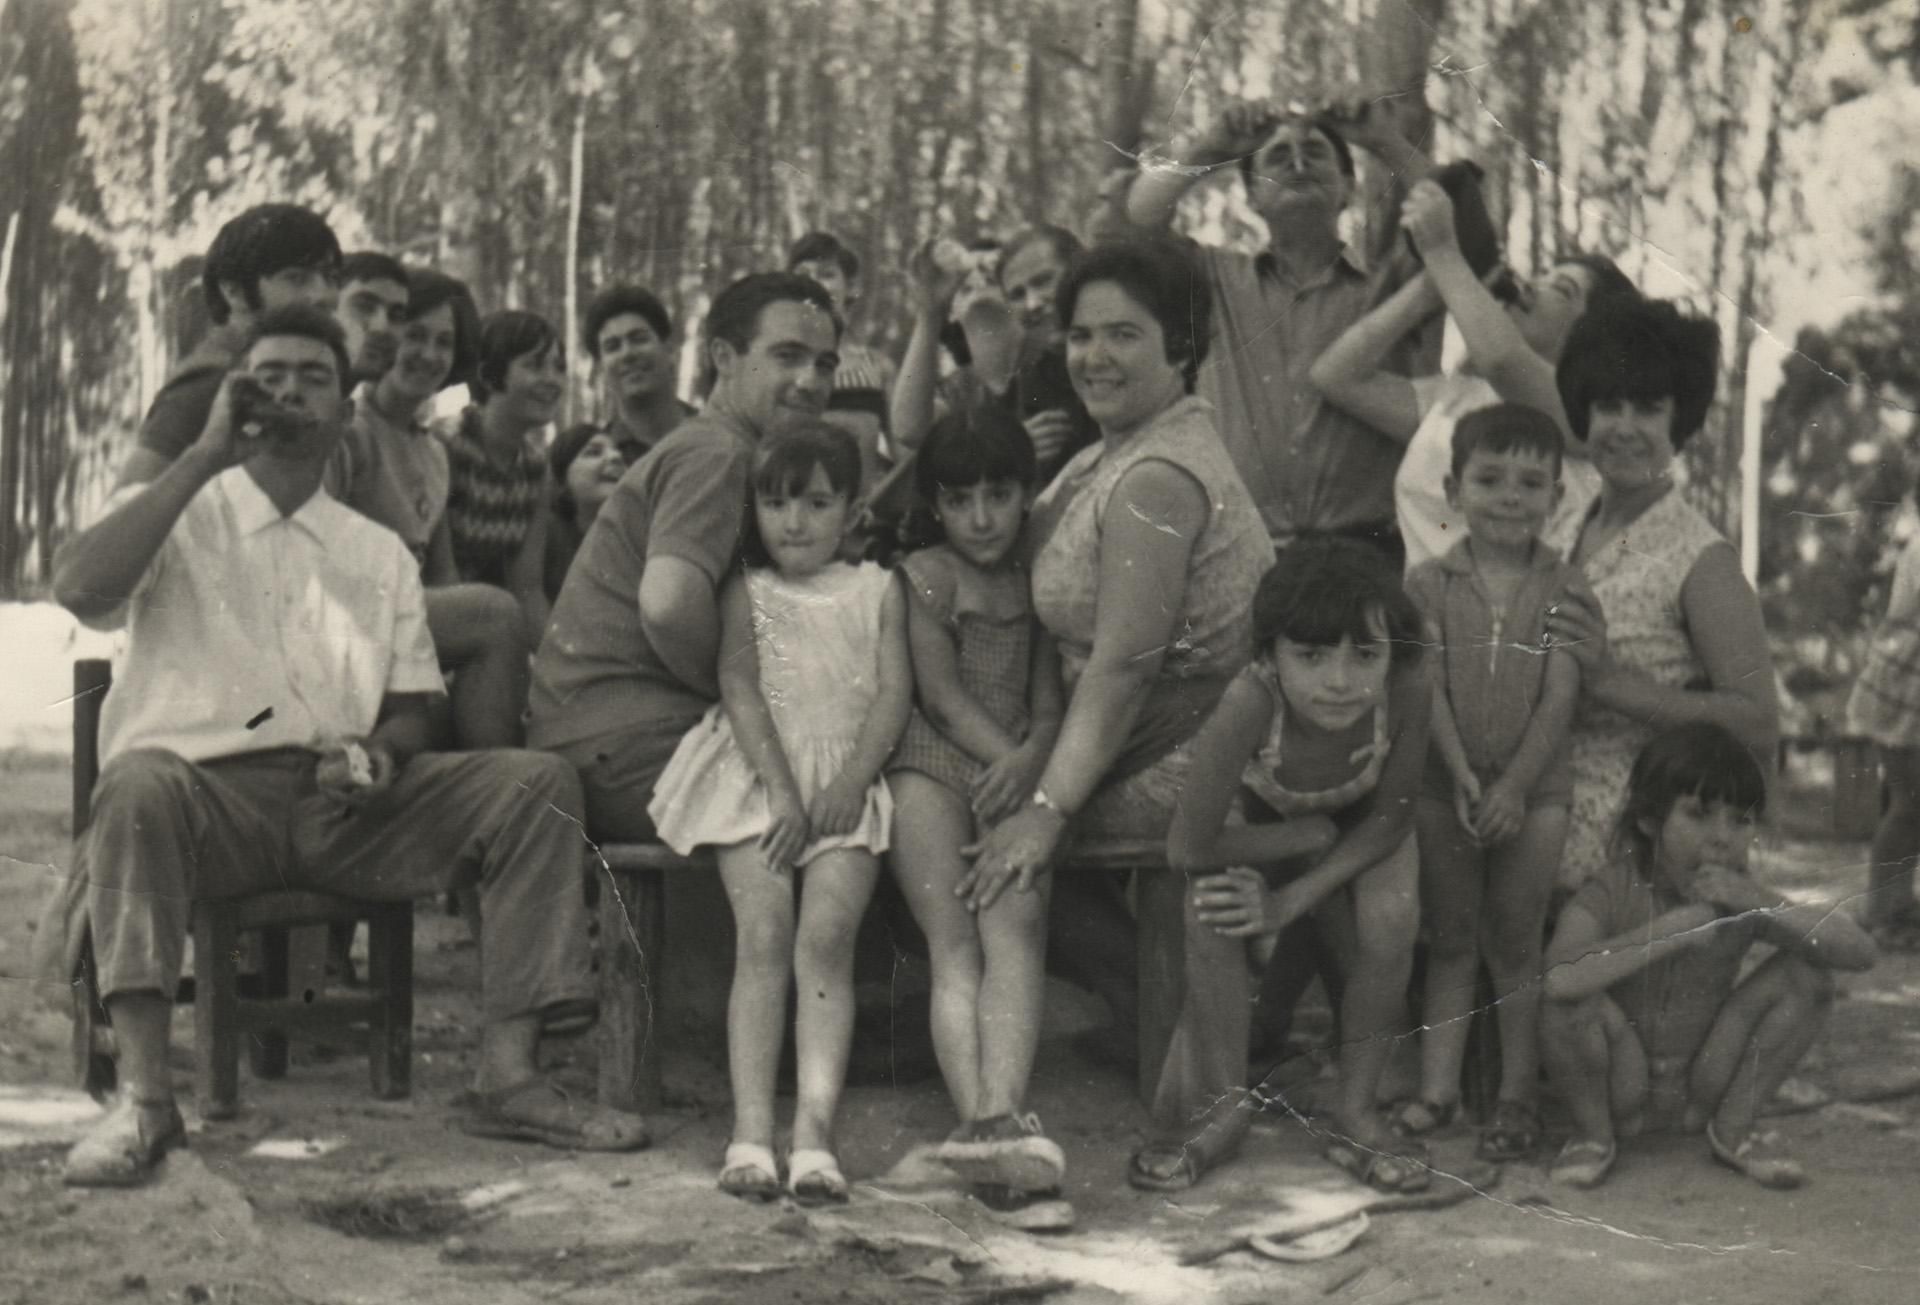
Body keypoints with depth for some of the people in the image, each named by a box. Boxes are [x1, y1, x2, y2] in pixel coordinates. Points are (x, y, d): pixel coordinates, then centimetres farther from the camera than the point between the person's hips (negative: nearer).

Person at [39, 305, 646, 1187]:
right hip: (208, 790, -3)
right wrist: (205, 456, -9)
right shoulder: (175, 517, 11)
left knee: (537, 784, -16)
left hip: (347, 805, 4)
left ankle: (510, 1077, -21)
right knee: (138, 784, -38)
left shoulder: (380, 554, 22)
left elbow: (410, 712, 17)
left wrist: (378, 753, -9)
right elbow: (78, 587, -12)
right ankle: (143, 1099, -38)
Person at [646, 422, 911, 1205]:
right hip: (756, 778, 0)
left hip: (845, 782, 0)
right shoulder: (746, 591, 12)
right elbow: (741, 690, 0)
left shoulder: (877, 590, 14)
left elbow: (895, 692, 4)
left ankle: (814, 1133, -24)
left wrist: (852, 782, -11)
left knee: (826, 936, -20)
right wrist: (782, 791, -13)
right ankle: (751, 1133, -21)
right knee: (763, 937, -18)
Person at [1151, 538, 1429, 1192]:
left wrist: (1293, 899, -29)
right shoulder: (1251, 702, -43)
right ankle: (1222, 1104, -3)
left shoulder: (1405, 689, -37)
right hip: (1264, 821, -1)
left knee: (1388, 923, -23)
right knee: (1212, 909, -25)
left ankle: (1355, 1112, 0)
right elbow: (1188, 847, -36)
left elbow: (1390, 819, -22)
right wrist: (1311, 833, -25)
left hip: (1360, 830, 1)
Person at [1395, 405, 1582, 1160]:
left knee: (1515, 947, 6)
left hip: (1534, 792, -1)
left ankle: (1518, 1097, 13)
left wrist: (1514, 787, -16)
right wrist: (1462, 778, -15)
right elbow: (1429, 689, -5)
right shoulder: (1429, 585, 0)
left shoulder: (1562, 589, -2)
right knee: (1449, 943, 9)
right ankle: (1437, 1089, 14)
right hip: (1444, 786, 1)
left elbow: (1560, 697, -8)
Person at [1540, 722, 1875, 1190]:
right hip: (1620, 1092, -3)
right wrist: (1671, 929, -35)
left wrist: (1761, 905, -27)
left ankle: (1732, 1129, 3)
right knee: (1575, 1001, -34)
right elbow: (1560, 977, -42)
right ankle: (1594, 1134, -4)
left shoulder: (1740, 900, -7)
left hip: (1702, 1092, 3)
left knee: (1808, 973, -13)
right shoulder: (1612, 893, -20)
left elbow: (1860, 951, -16)